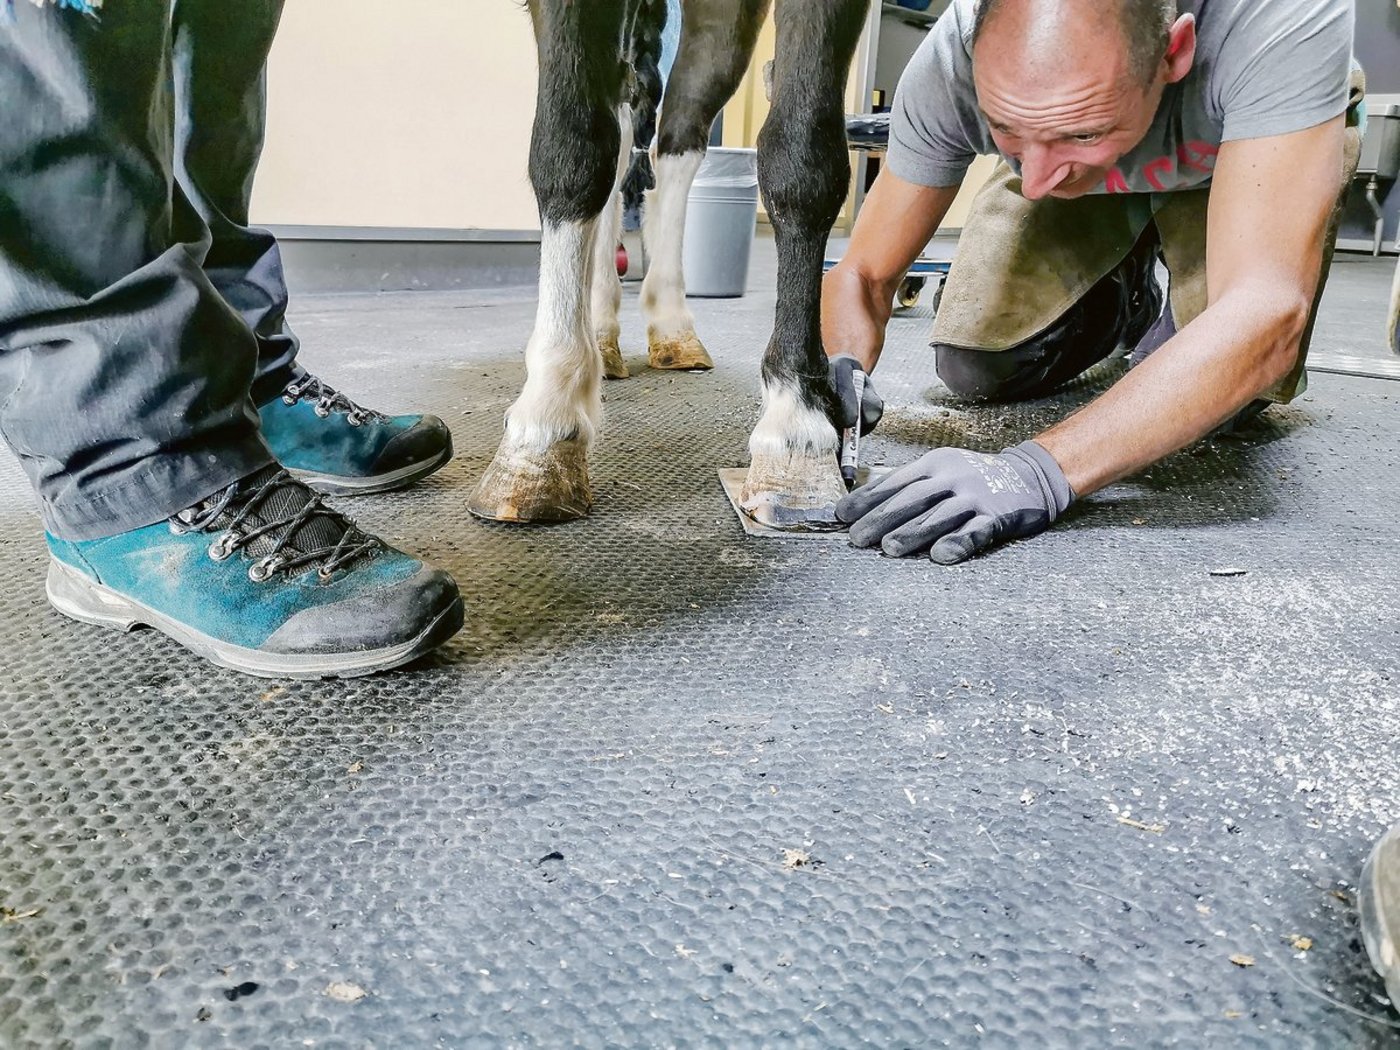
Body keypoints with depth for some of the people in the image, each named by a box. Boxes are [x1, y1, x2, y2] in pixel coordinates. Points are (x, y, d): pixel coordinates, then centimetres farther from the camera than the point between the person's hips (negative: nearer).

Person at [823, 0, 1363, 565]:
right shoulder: (950, 62, -35)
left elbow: (1269, 313, -50)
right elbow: (865, 272, -24)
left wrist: (1041, 471, -61)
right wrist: (840, 374, -46)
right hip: (1085, 179, 3)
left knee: (1228, 393, -24)